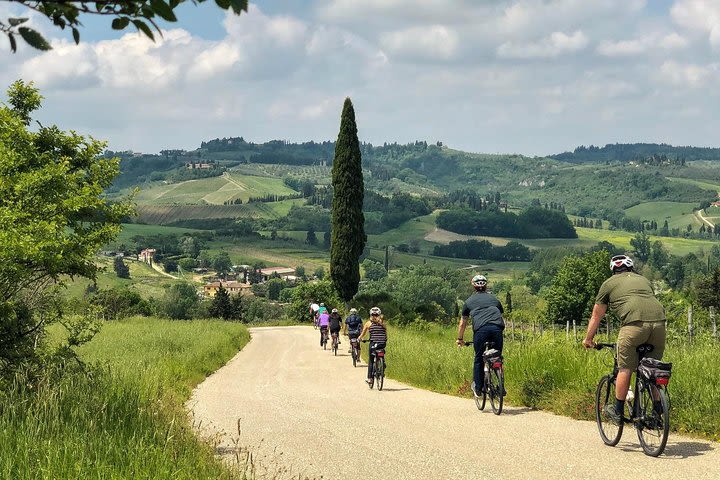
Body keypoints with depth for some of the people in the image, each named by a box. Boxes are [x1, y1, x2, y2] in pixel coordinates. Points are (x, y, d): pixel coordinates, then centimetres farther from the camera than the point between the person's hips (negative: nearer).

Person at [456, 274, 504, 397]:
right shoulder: (494, 298, 29)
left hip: (481, 329, -2)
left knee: (479, 359, 12)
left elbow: (462, 324, 30)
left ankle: (478, 388, 15)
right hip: (497, 328, 2)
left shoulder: (469, 301, 24)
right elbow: (502, 317, 36)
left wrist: (460, 339, 42)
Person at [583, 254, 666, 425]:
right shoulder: (644, 280, 32)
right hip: (659, 320, 4)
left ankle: (618, 411, 14)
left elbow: (596, 316, 28)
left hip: (634, 323, -4)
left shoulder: (609, 283, 21)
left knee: (625, 369, 7)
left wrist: (588, 339, 40)